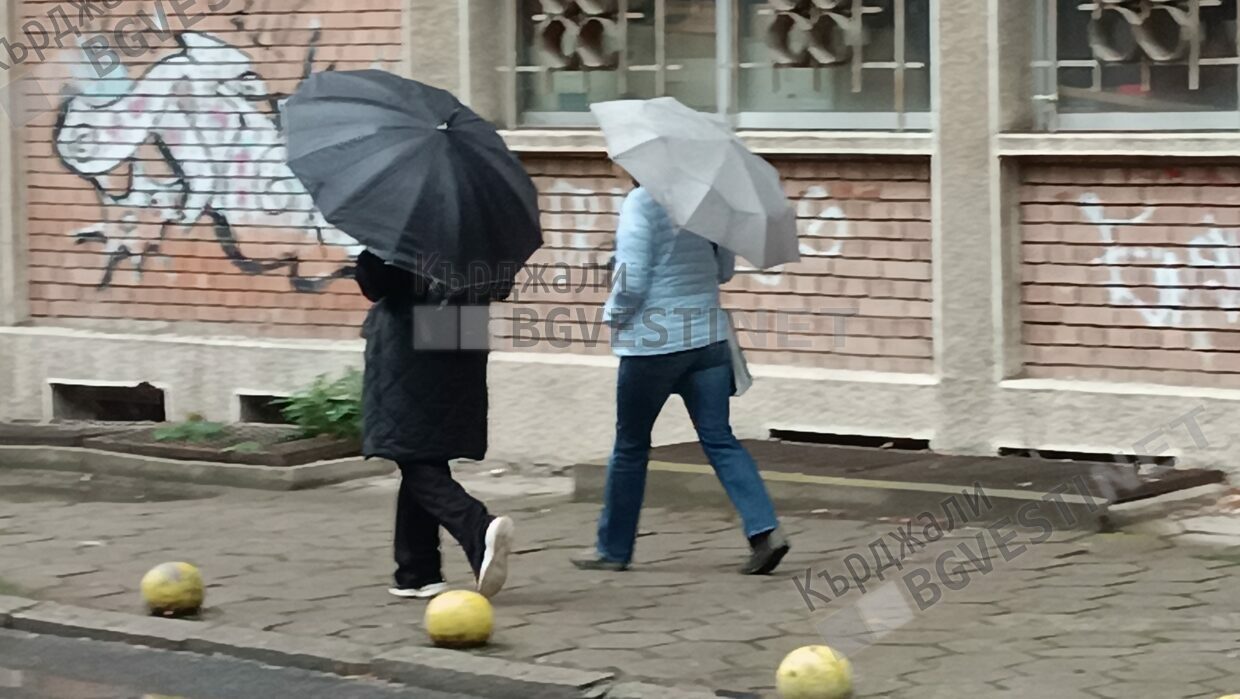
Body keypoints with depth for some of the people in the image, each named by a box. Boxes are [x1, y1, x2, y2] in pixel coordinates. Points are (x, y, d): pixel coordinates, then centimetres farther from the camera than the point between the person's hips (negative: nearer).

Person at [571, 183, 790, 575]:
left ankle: (613, 549, 19)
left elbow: (631, 280, -17)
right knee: (719, 440, 5)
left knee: (630, 446, 9)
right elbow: (725, 270, 15)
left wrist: (613, 316, 1)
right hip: (708, 337, 5)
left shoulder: (641, 202, -15)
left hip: (654, 341, -5)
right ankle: (765, 531, -10)